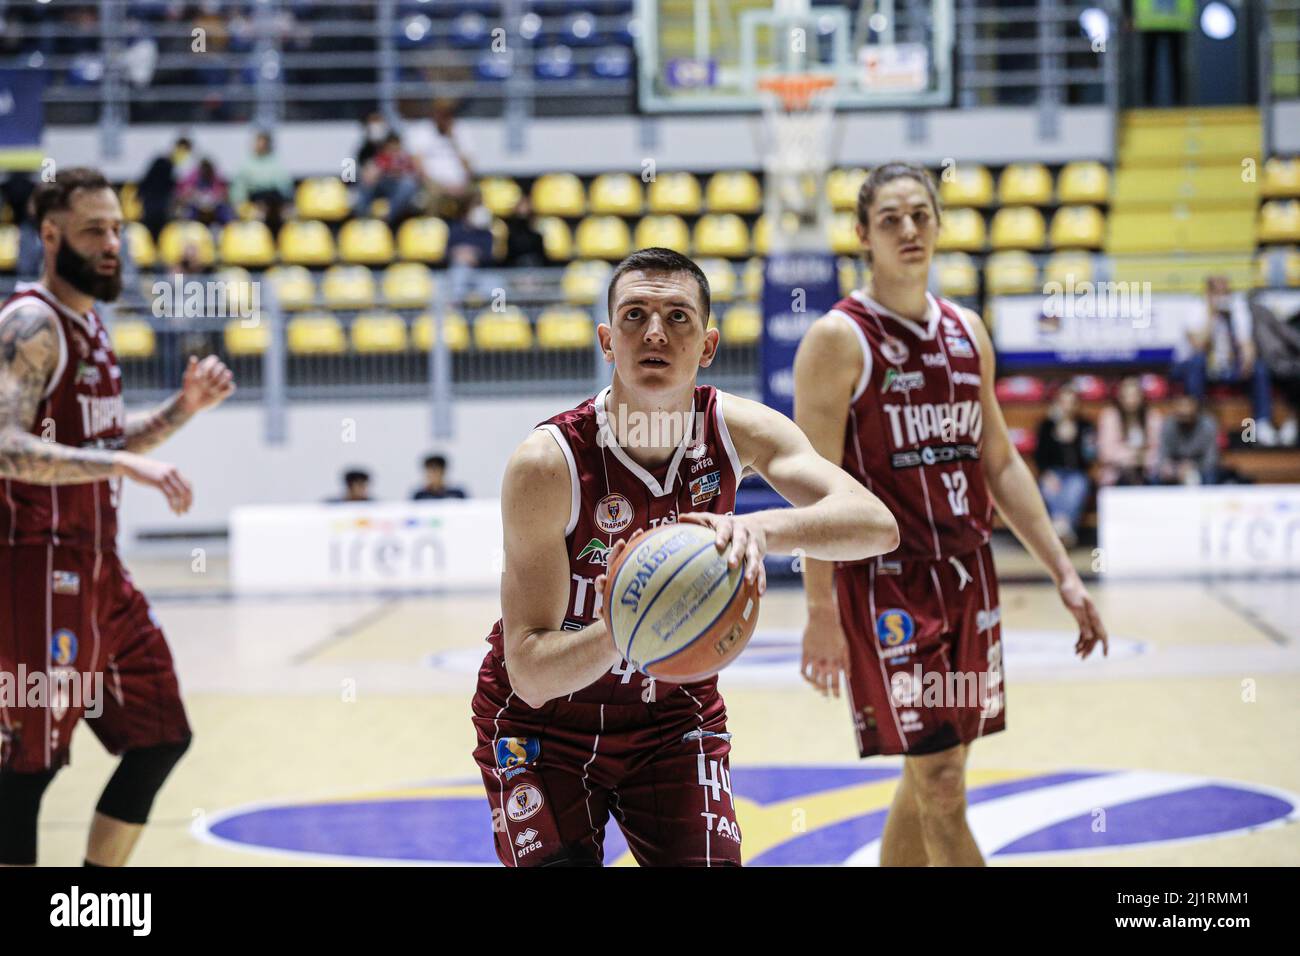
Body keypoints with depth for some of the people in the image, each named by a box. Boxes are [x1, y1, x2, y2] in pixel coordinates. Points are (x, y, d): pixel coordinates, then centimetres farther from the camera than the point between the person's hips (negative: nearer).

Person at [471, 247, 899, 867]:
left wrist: (759, 528, -45)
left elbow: (876, 525, -26)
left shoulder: (736, 431, -13)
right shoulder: (546, 463, -25)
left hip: (674, 715, 3)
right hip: (543, 725, -3)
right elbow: (531, 672, -27)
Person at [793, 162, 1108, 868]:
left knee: (929, 777, 12)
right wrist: (820, 612, -18)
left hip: (968, 578, 7)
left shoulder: (967, 332, 10)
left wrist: (1063, 573, 10)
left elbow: (999, 464, 15)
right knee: (940, 788, -8)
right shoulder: (837, 340, -9)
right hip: (886, 588, -7)